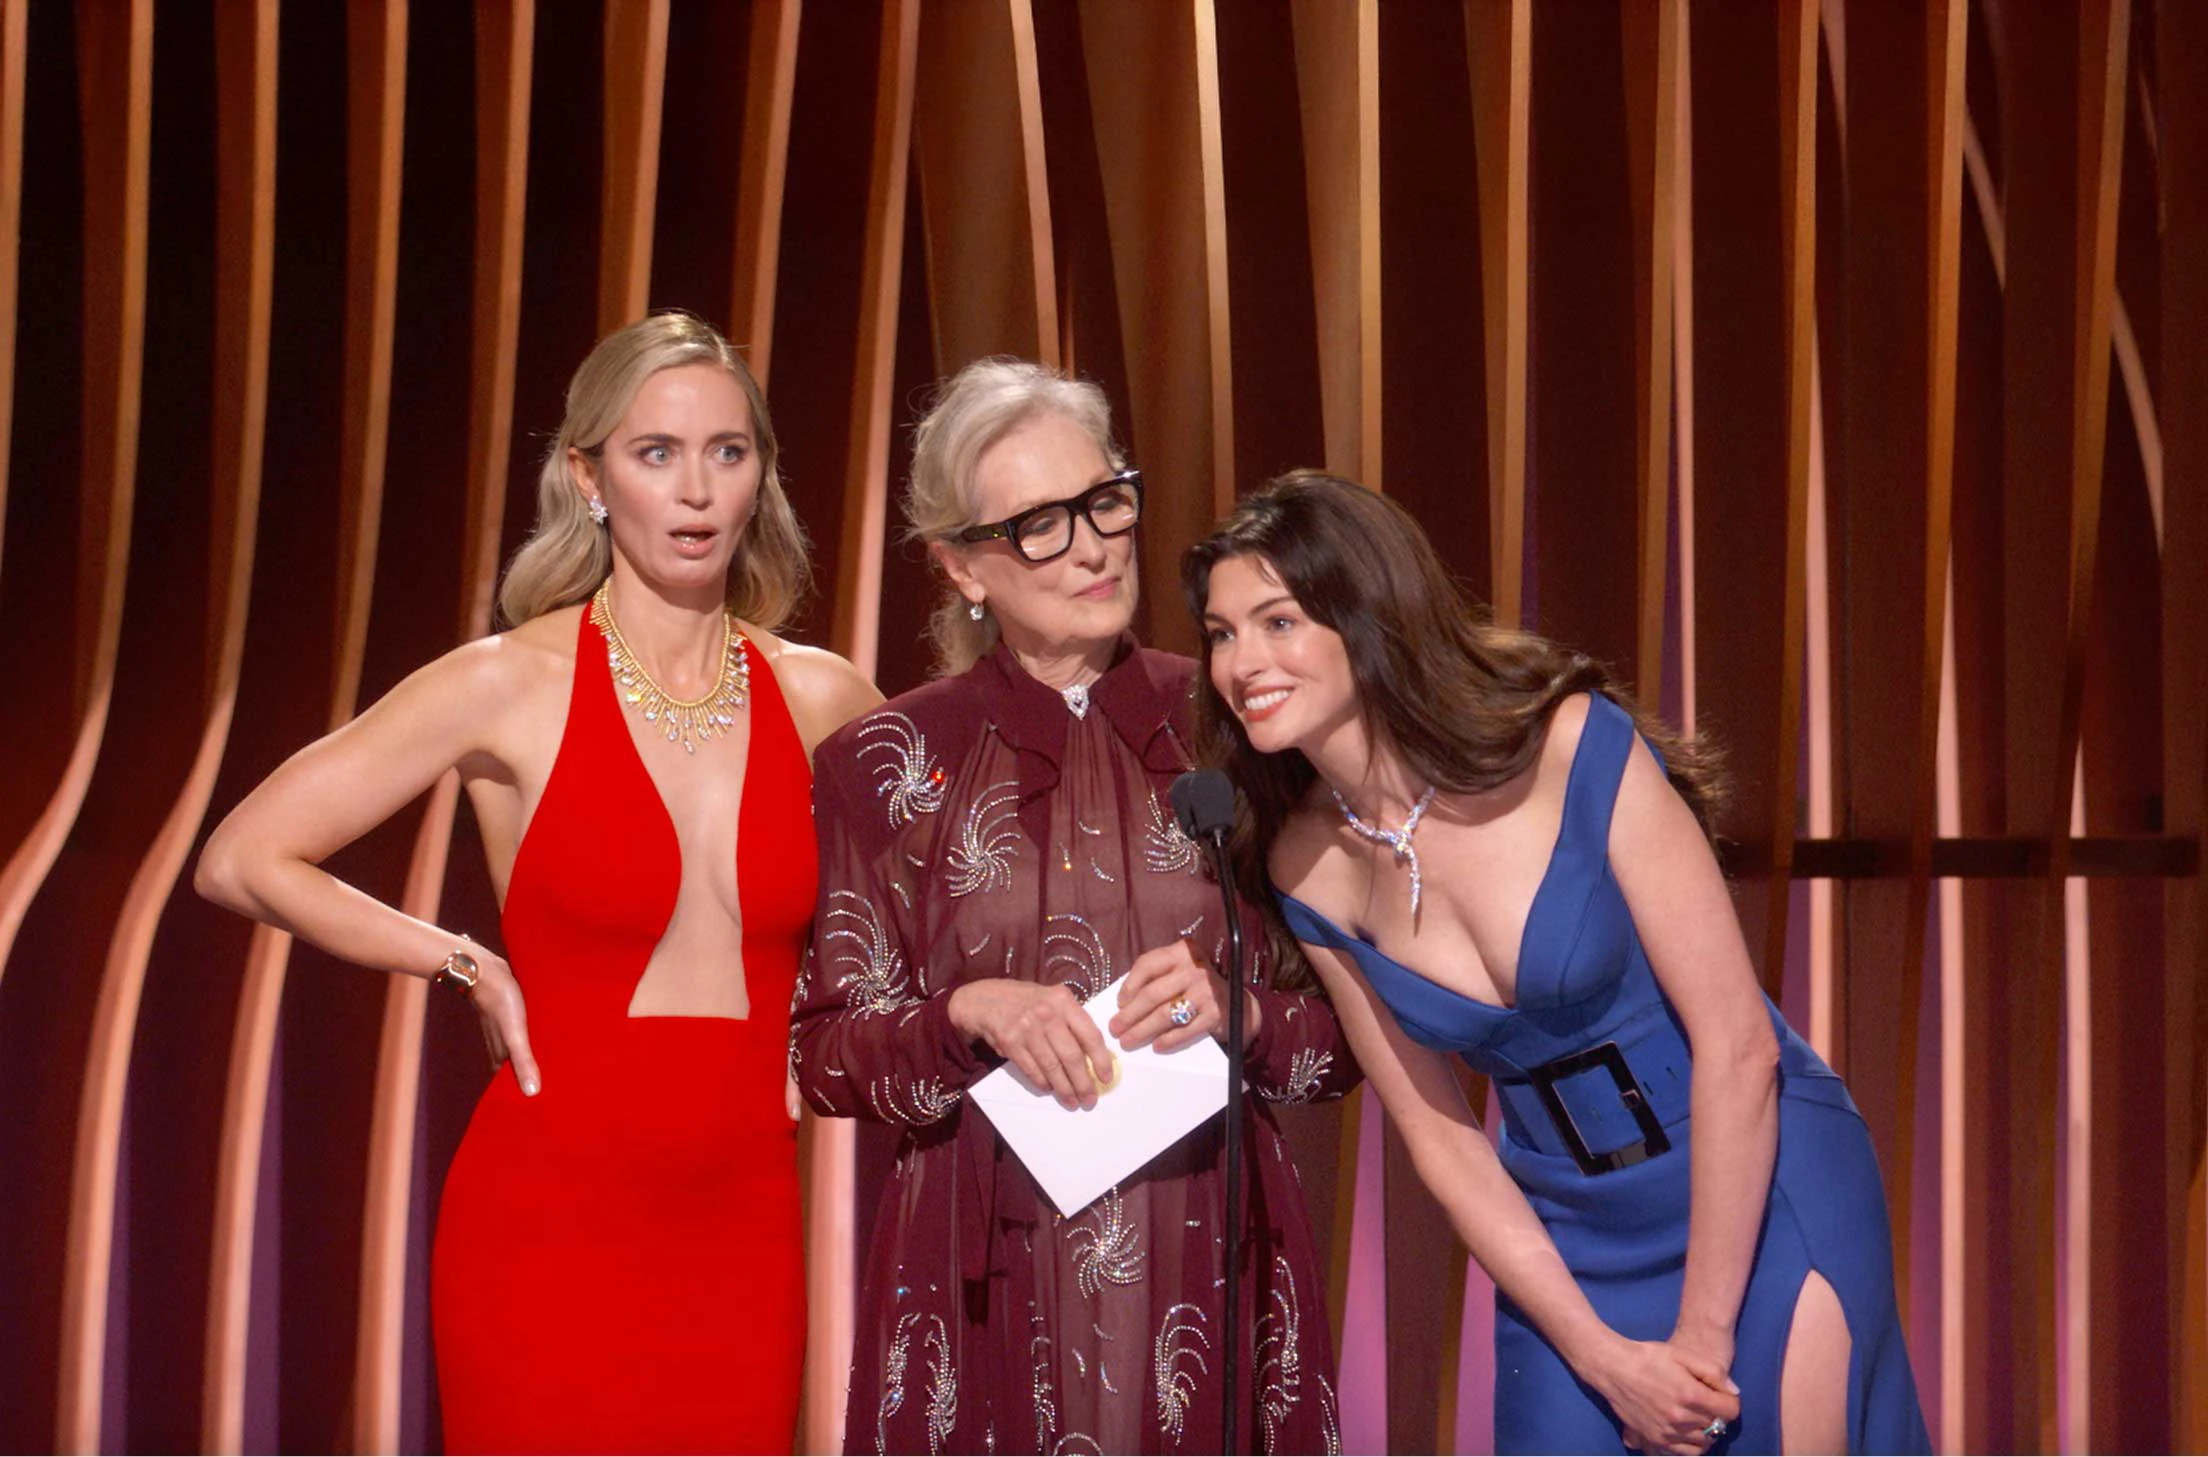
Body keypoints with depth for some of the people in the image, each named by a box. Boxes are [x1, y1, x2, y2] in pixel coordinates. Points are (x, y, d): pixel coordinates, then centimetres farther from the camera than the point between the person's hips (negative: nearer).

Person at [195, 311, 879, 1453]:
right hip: (552, 1221, -3)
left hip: (747, 1229, 3)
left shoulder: (818, 700, 4)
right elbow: (241, 861, -3)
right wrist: (470, 969, -4)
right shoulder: (510, 686, -6)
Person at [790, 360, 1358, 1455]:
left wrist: (1239, 1012, -13)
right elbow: (823, 1054, 3)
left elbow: (1348, 1033, 7)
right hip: (988, 1280, -1)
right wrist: (969, 1015, -15)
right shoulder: (890, 763, 2)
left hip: (1214, 1265, 1)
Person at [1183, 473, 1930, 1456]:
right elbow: (1438, 1138, 0)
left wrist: (1705, 1335, -13)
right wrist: (1604, 1357, -5)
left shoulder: (1576, 749, -20)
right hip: (1563, 1245, 4)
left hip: (1766, 1207, -3)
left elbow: (1737, 1044, -17)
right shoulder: (1306, 869, -7)